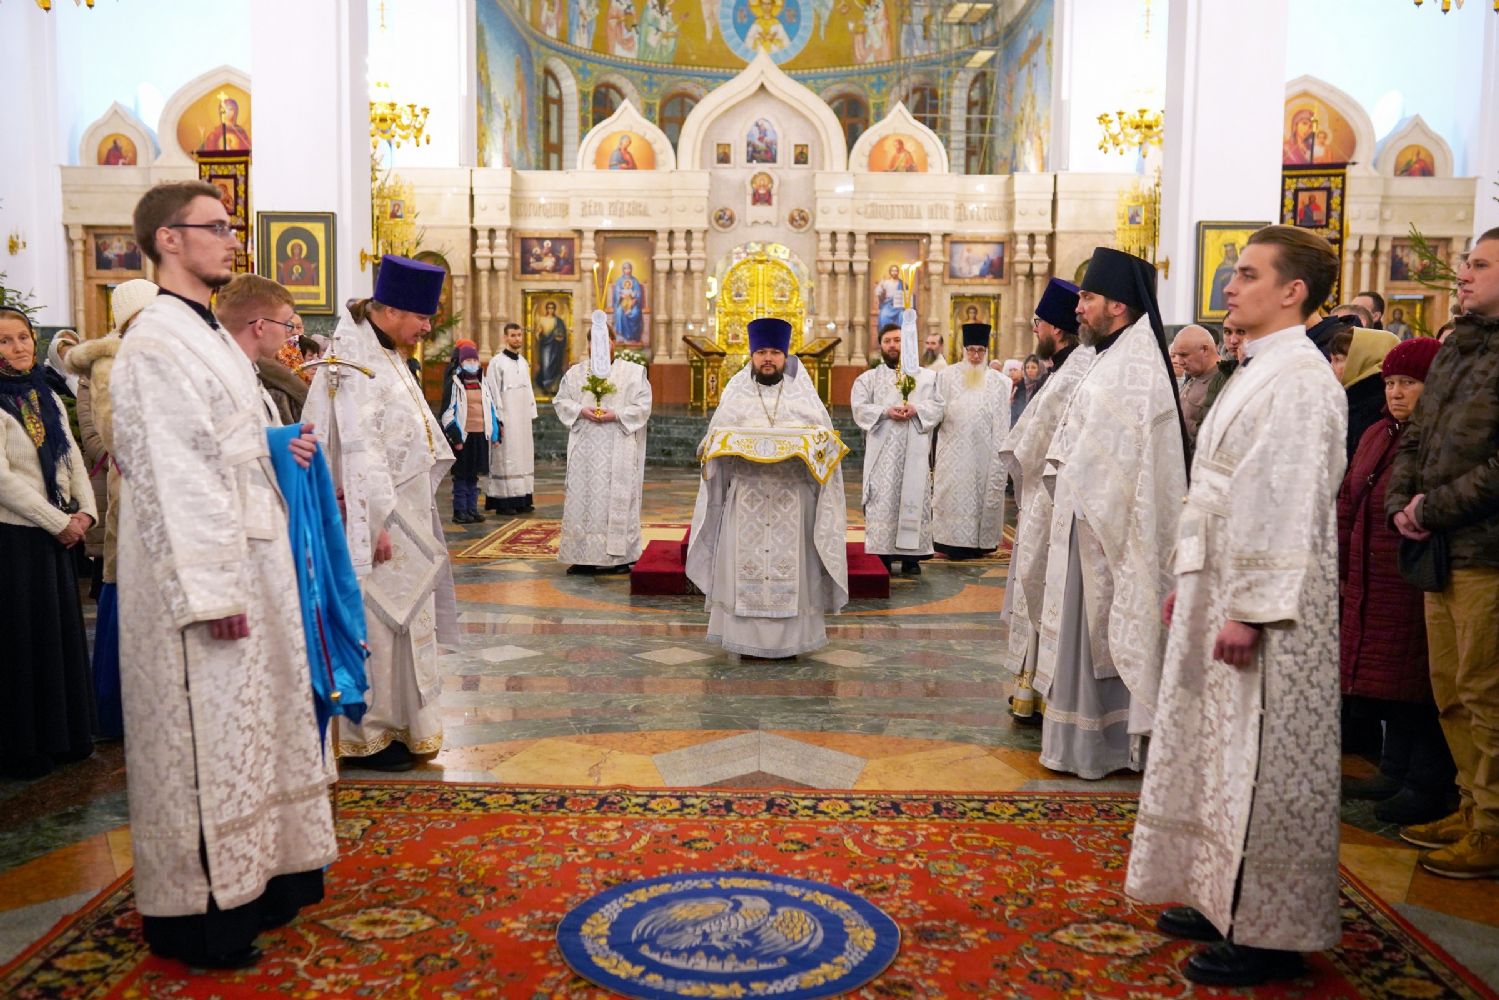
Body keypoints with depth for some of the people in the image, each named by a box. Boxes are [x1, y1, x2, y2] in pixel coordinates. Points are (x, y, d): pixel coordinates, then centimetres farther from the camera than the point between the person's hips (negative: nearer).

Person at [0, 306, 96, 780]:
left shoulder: (48, 398, 11)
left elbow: (73, 460, 11)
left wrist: (86, 511, -4)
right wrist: (59, 522, -14)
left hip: (56, 534, 7)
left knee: (62, 632, 11)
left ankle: (65, 736, 23)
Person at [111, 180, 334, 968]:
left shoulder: (210, 335, 15)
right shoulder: (157, 341, -15)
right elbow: (172, 473, -21)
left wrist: (283, 448, 8)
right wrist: (214, 591, -22)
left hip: (250, 555, 10)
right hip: (205, 572, -10)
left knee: (251, 718, 16)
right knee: (204, 732, 0)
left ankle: (255, 875, 29)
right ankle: (198, 911, 13)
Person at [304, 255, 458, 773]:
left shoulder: (387, 356, 14)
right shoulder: (353, 362, -16)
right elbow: (359, 448, -21)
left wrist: (413, 512, 16)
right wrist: (379, 523, -23)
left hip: (403, 511, 10)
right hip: (376, 517, -10)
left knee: (398, 617, 15)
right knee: (373, 622, -2)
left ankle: (395, 724, 25)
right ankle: (366, 736, 10)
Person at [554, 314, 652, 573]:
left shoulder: (633, 372, 4)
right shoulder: (575, 372, 12)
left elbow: (643, 406, -1)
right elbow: (561, 401, 11)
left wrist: (616, 415, -14)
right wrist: (580, 411, -8)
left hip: (619, 450, -2)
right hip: (585, 449, 3)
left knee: (618, 499, -3)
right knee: (582, 498, 0)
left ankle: (620, 556, 2)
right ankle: (583, 555, 5)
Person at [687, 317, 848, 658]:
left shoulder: (803, 393, 8)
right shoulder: (736, 393, 9)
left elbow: (825, 435, 5)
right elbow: (714, 437, 8)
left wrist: (805, 449, -13)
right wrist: (729, 448, -12)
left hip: (792, 498, 0)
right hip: (746, 494, 0)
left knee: (791, 562, 0)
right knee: (743, 563, -1)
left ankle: (790, 637, 8)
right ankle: (744, 635, 6)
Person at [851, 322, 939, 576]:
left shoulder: (925, 376, 14)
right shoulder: (868, 378, 12)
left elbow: (936, 405, 4)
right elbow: (859, 407, -1)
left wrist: (916, 409, -16)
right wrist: (886, 412, -16)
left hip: (914, 450, 1)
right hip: (881, 451, -1)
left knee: (913, 496, -2)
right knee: (882, 501, -5)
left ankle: (911, 556, 2)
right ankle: (882, 555, -2)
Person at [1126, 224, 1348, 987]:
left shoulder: (1298, 380, -16)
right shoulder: (1256, 373, 14)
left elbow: (1287, 504, -21)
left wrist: (1249, 610, -22)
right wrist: (1189, 582, 17)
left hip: (1263, 607, -10)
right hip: (1220, 591, 10)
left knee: (1262, 762, 0)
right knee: (1223, 751, 16)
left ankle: (1269, 931, 13)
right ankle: (1224, 896, 30)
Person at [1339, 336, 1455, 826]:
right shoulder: (1376, 436, 15)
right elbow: (1348, 505, 18)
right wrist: (1341, 566, 17)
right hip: (1372, 583, 8)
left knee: (1418, 685, -1)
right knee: (1386, 681, 15)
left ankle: (1427, 786, 10)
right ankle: (1396, 771, 27)